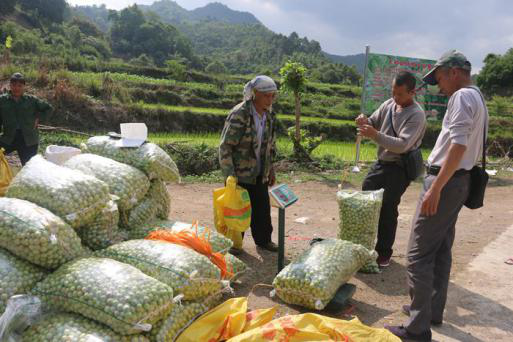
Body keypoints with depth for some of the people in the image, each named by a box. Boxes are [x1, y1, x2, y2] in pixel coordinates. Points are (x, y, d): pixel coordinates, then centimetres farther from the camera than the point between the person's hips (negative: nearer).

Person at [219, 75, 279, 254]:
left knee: (263, 208, 12)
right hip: (239, 173, -6)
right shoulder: (239, 115, -19)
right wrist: (229, 175, -21)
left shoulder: (268, 115, 4)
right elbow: (225, 146, -19)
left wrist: (270, 170, 16)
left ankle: (263, 239, 30)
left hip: (259, 173, 6)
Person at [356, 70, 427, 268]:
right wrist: (364, 122, -15)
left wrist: (376, 136, -37)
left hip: (399, 168, -7)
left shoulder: (416, 115, -17)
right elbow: (373, 123, 9)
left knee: (388, 209, -3)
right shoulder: (389, 104, 3)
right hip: (381, 163, 7)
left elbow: (402, 145, -26)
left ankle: (384, 252, 15)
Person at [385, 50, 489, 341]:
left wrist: (435, 188, -26)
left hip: (447, 180, -11)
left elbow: (458, 146, -23)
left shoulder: (462, 97, -12)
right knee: (441, 250, 16)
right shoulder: (478, 98, 19)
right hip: (459, 181, 11)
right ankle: (433, 310, 28)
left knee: (419, 253, -8)